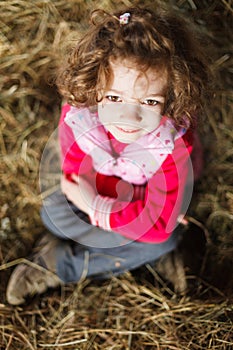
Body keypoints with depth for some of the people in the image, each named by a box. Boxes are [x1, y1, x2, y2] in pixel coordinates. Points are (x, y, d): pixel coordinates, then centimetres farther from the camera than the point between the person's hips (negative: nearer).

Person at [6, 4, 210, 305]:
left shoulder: (174, 144, -39)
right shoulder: (76, 116, -34)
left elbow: (158, 224, -35)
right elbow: (76, 175, -24)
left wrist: (97, 206, -34)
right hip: (97, 190, 1)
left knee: (164, 241, -25)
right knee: (53, 211, -20)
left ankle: (60, 264, -13)